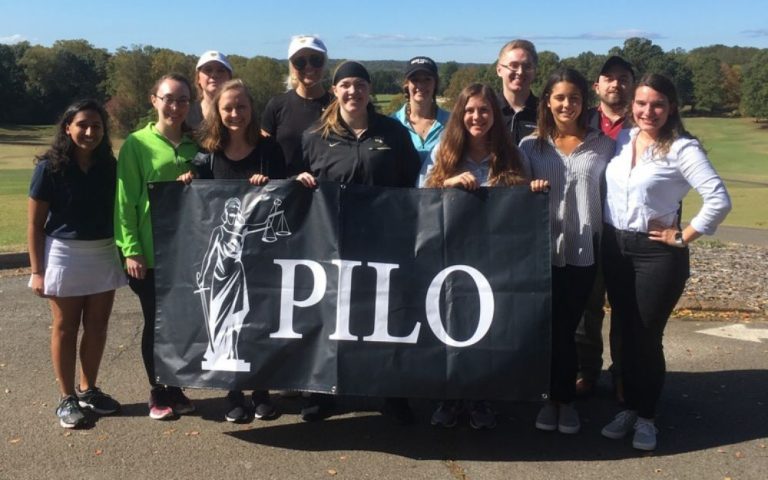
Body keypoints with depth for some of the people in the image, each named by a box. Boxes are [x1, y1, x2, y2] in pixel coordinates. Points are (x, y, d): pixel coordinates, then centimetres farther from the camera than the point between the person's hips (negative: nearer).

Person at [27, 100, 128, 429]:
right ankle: (67, 398, 18)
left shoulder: (108, 166, 1)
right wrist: (37, 270, -9)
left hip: (104, 254, 4)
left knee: (97, 326, 11)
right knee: (65, 328, 6)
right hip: (64, 254, -4)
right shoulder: (50, 167, -9)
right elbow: (35, 223, -6)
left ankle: (88, 390, 27)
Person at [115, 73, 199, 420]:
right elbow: (126, 200, -7)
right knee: (156, 323, 7)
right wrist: (131, 249, -12)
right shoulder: (137, 143, -5)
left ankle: (176, 389, 24)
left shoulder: (196, 145, 7)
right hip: (151, 252, -3)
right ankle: (158, 393, 21)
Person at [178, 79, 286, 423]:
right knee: (226, 319, 4)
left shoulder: (268, 148, 0)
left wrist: (267, 186, -19)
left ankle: (261, 391, 20)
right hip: (222, 248, 1)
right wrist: (189, 184, -9)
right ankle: (234, 394, 18)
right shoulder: (210, 152, 4)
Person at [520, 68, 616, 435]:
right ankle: (557, 398, 21)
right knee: (552, 327, 7)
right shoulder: (531, 145, 4)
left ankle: (563, 399, 20)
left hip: (583, 250, 0)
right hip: (543, 248, 0)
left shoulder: (602, 145, 4)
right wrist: (530, 190, -15)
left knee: (565, 326, 5)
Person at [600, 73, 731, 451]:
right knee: (624, 332, 12)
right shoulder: (621, 139, 4)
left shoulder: (682, 148, -12)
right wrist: (605, 235, 3)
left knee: (647, 336, 3)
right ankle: (629, 407, 27)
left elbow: (719, 200, -19)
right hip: (614, 248, 5)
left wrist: (683, 237, -14)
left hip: (658, 253, -5)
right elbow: (605, 187, 13)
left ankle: (646, 416, 20)